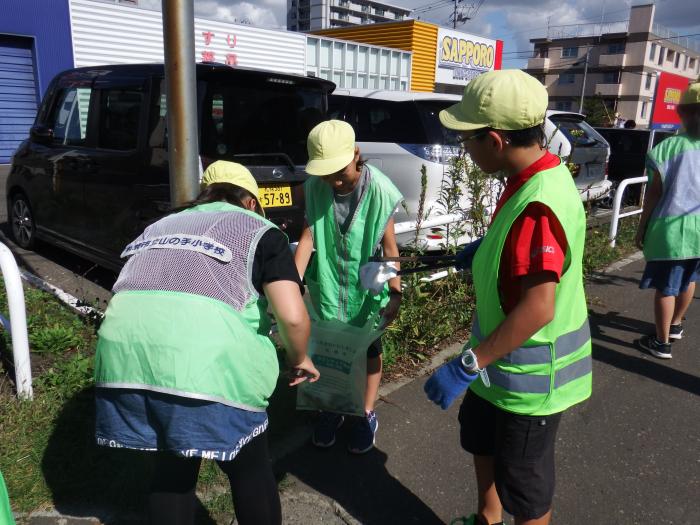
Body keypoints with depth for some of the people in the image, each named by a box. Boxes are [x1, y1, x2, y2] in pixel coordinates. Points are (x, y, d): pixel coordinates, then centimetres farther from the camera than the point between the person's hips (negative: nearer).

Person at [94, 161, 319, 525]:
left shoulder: (161, 225, 29)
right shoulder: (260, 231, 12)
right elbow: (292, 316, -1)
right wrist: (299, 359, 17)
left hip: (124, 354, 6)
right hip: (205, 362, -5)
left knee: (171, 468, 25)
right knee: (249, 468, 18)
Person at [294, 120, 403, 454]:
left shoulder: (378, 189, -22)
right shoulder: (314, 187, -14)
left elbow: (389, 245, -15)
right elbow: (308, 237, -11)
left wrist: (395, 292, -11)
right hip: (328, 284, 3)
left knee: (368, 349, 13)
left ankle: (367, 415, 33)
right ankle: (331, 410, 37)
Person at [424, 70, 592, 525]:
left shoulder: (537, 204, -33)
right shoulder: (538, 175, -1)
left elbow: (538, 308, -34)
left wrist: (467, 366, -29)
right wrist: (486, 249, 14)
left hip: (530, 372, -10)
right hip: (506, 358, 10)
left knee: (525, 484, 13)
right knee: (480, 435, 29)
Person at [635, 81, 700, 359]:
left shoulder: (667, 147, -12)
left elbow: (654, 193, -9)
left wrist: (642, 227, 0)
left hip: (671, 228, -4)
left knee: (666, 287, 5)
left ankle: (661, 342, 15)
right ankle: (675, 325, 43)